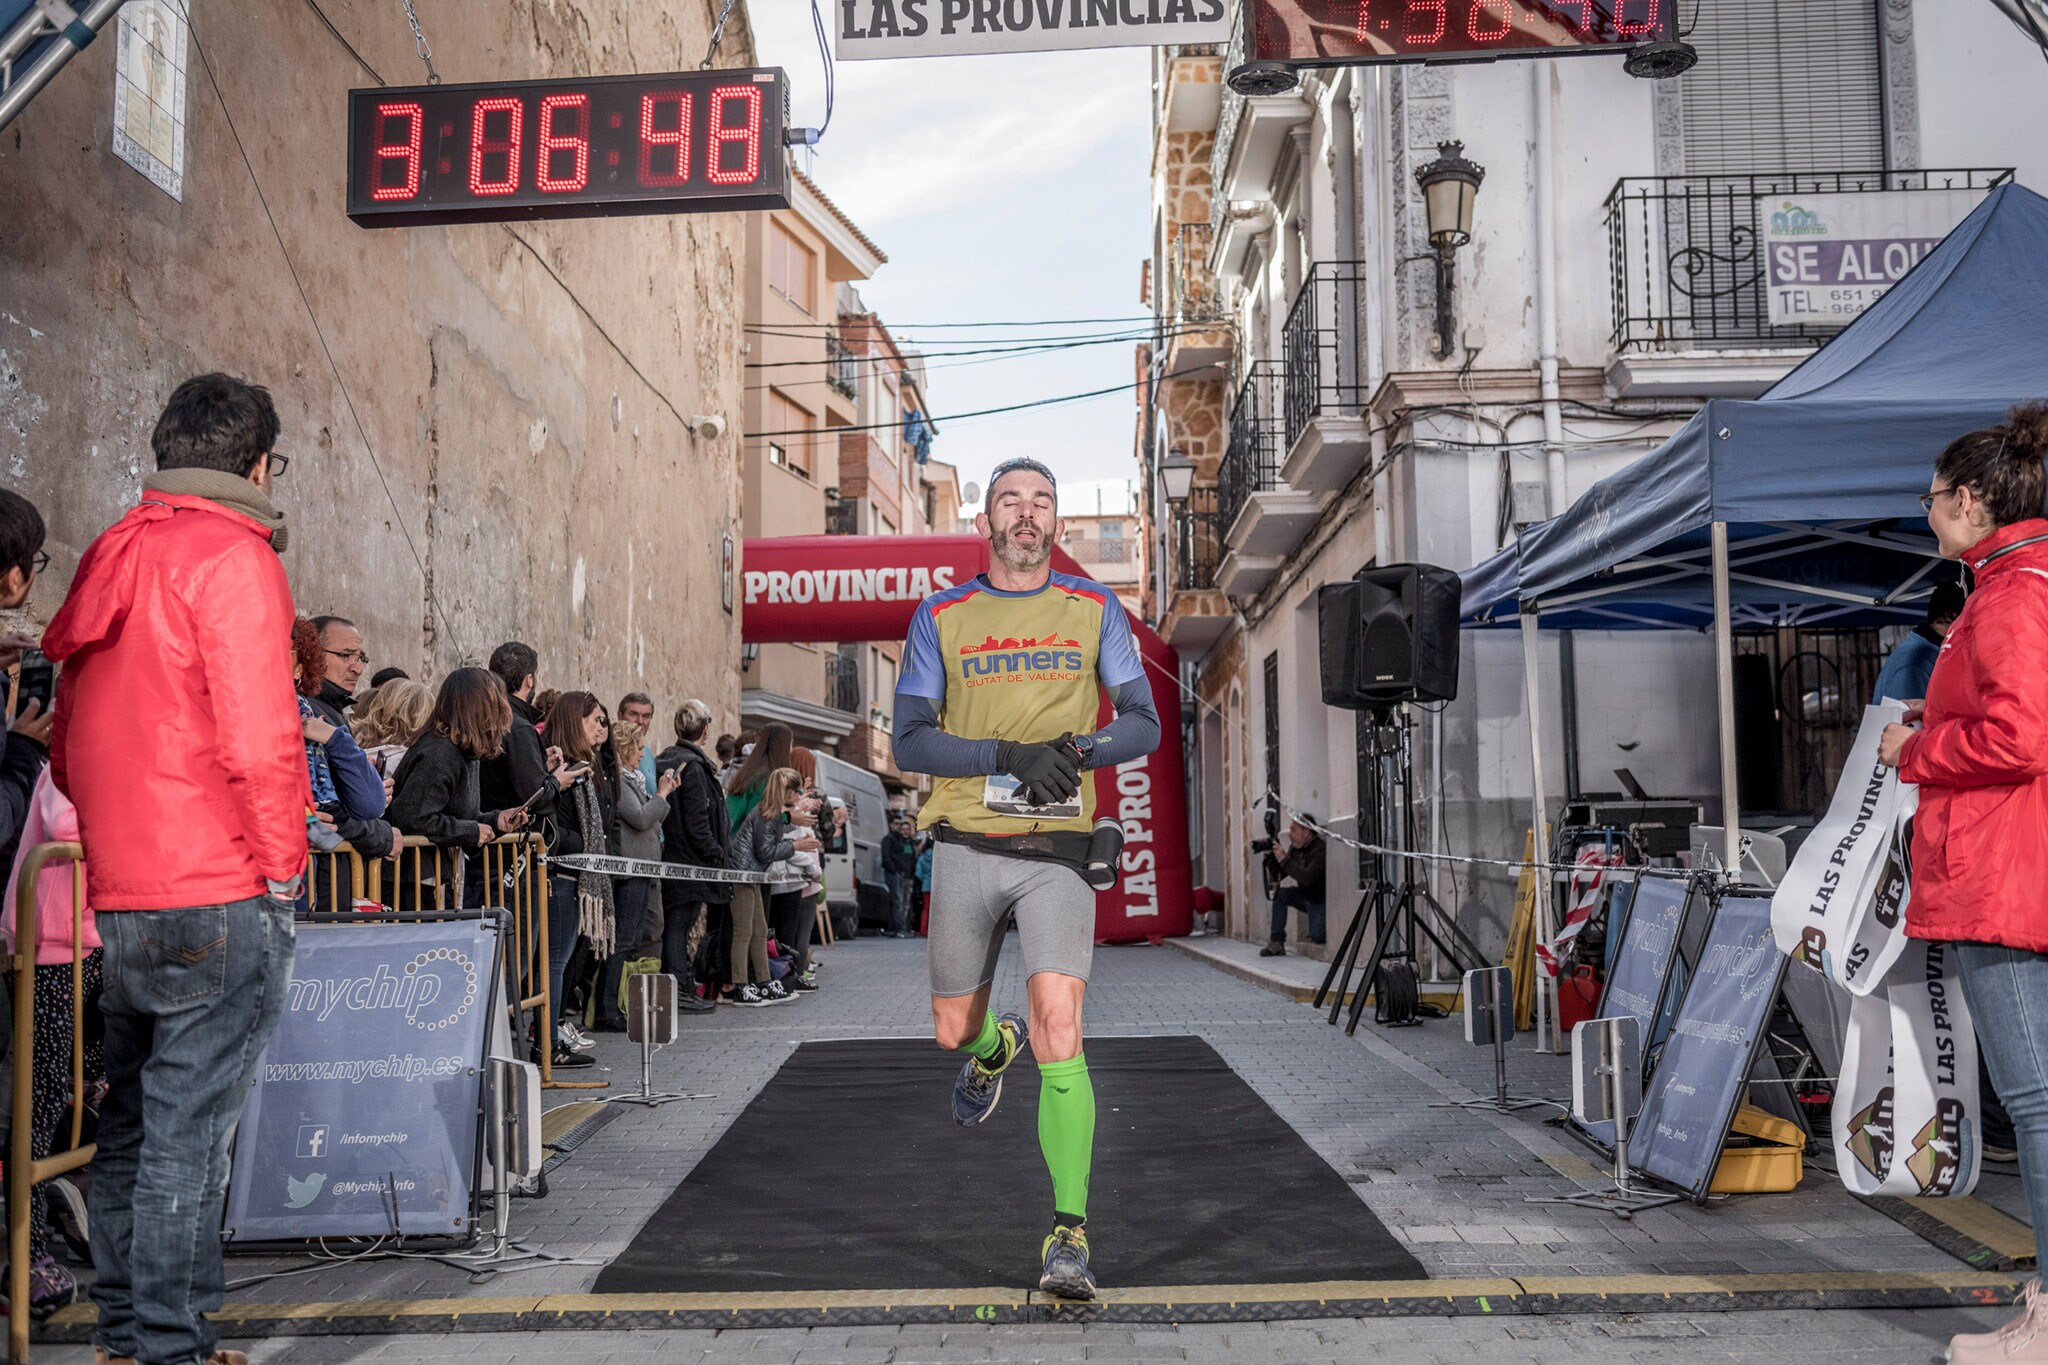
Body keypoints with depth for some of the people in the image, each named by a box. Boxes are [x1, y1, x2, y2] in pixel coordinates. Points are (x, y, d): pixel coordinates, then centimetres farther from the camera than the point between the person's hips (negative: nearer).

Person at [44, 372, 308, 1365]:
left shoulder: (111, 558, 15)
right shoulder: (232, 558, -11)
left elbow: (69, 743, 20)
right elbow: (259, 736, -18)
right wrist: (282, 864, -8)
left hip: (119, 895, 9)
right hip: (220, 897, -8)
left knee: (133, 1116, 17)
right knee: (189, 1125, -3)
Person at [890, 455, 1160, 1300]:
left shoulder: (1093, 610, 7)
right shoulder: (942, 616, 4)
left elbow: (1143, 724, 7)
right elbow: (909, 740, -2)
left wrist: (1078, 748, -14)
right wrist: (1009, 757, -17)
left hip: (1057, 851, -1)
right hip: (966, 847, 1)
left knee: (1060, 1036, -14)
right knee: (952, 1033, 13)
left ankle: (1069, 1236, -5)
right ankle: (992, 1049, 51)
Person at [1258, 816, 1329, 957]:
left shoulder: (1321, 849, -25)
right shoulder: (1295, 847, 0)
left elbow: (1307, 878, -37)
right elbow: (1278, 876, 3)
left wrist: (1284, 860, -31)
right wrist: (1269, 855, -12)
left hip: (1320, 900, -8)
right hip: (1305, 896, 8)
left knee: (1316, 937, -24)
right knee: (1279, 893, -12)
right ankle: (1277, 942, -9)